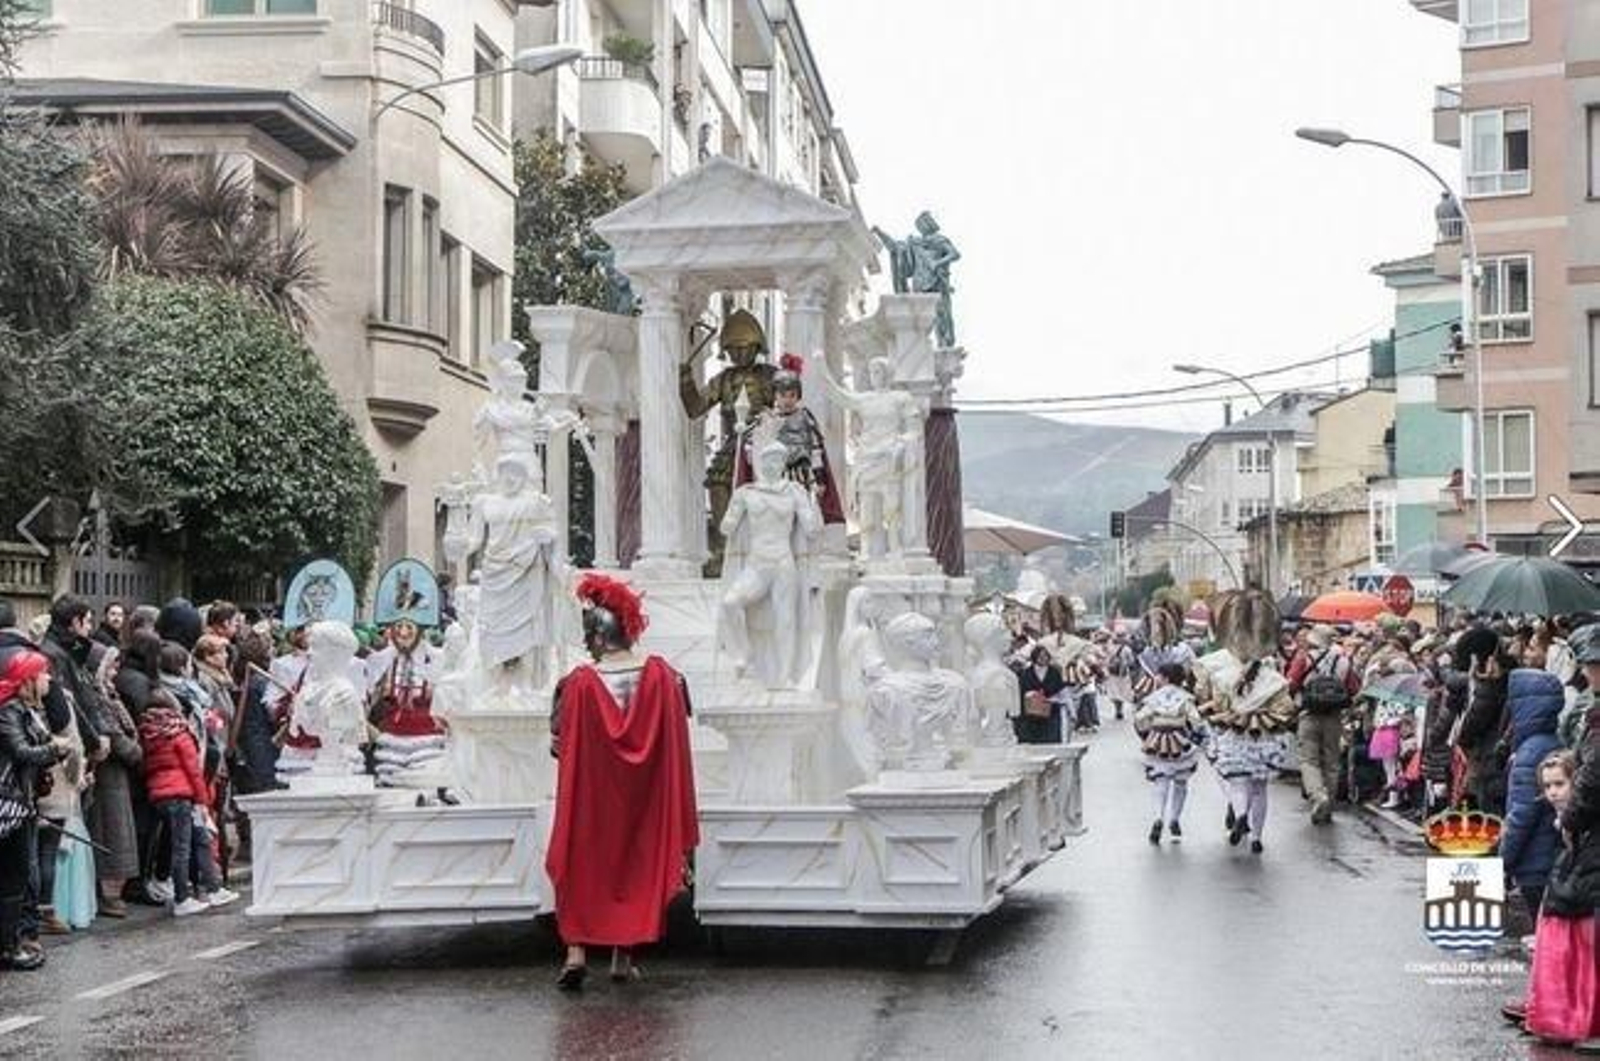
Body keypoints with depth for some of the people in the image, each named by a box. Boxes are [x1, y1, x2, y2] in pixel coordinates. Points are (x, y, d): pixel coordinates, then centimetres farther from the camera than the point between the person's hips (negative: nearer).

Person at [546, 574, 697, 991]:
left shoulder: (579, 683, -13)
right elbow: (677, 737, -1)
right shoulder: (662, 675, -7)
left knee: (582, 866, 10)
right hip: (646, 797, 2)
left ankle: (577, 951, -3)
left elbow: (560, 744, -5)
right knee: (636, 864, 13)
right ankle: (624, 957, 15)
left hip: (592, 793, -2)